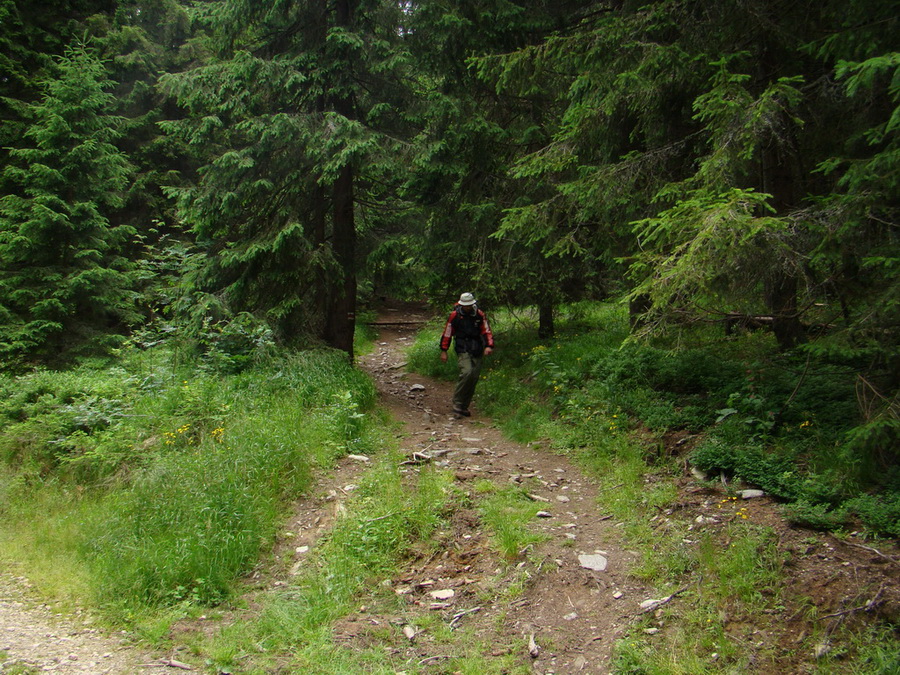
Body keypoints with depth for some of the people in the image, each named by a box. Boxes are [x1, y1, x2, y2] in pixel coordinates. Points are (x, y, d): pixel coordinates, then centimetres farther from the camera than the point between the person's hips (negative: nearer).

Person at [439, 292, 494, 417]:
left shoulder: (479, 315, 4)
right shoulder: (455, 315, -3)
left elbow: (487, 331, 7)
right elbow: (447, 333, 4)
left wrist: (489, 346, -8)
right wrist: (443, 350, 4)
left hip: (477, 352, 4)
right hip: (462, 350, -4)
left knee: (474, 378, 1)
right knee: (467, 372, -24)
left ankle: (464, 406, 14)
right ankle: (457, 404, -14)